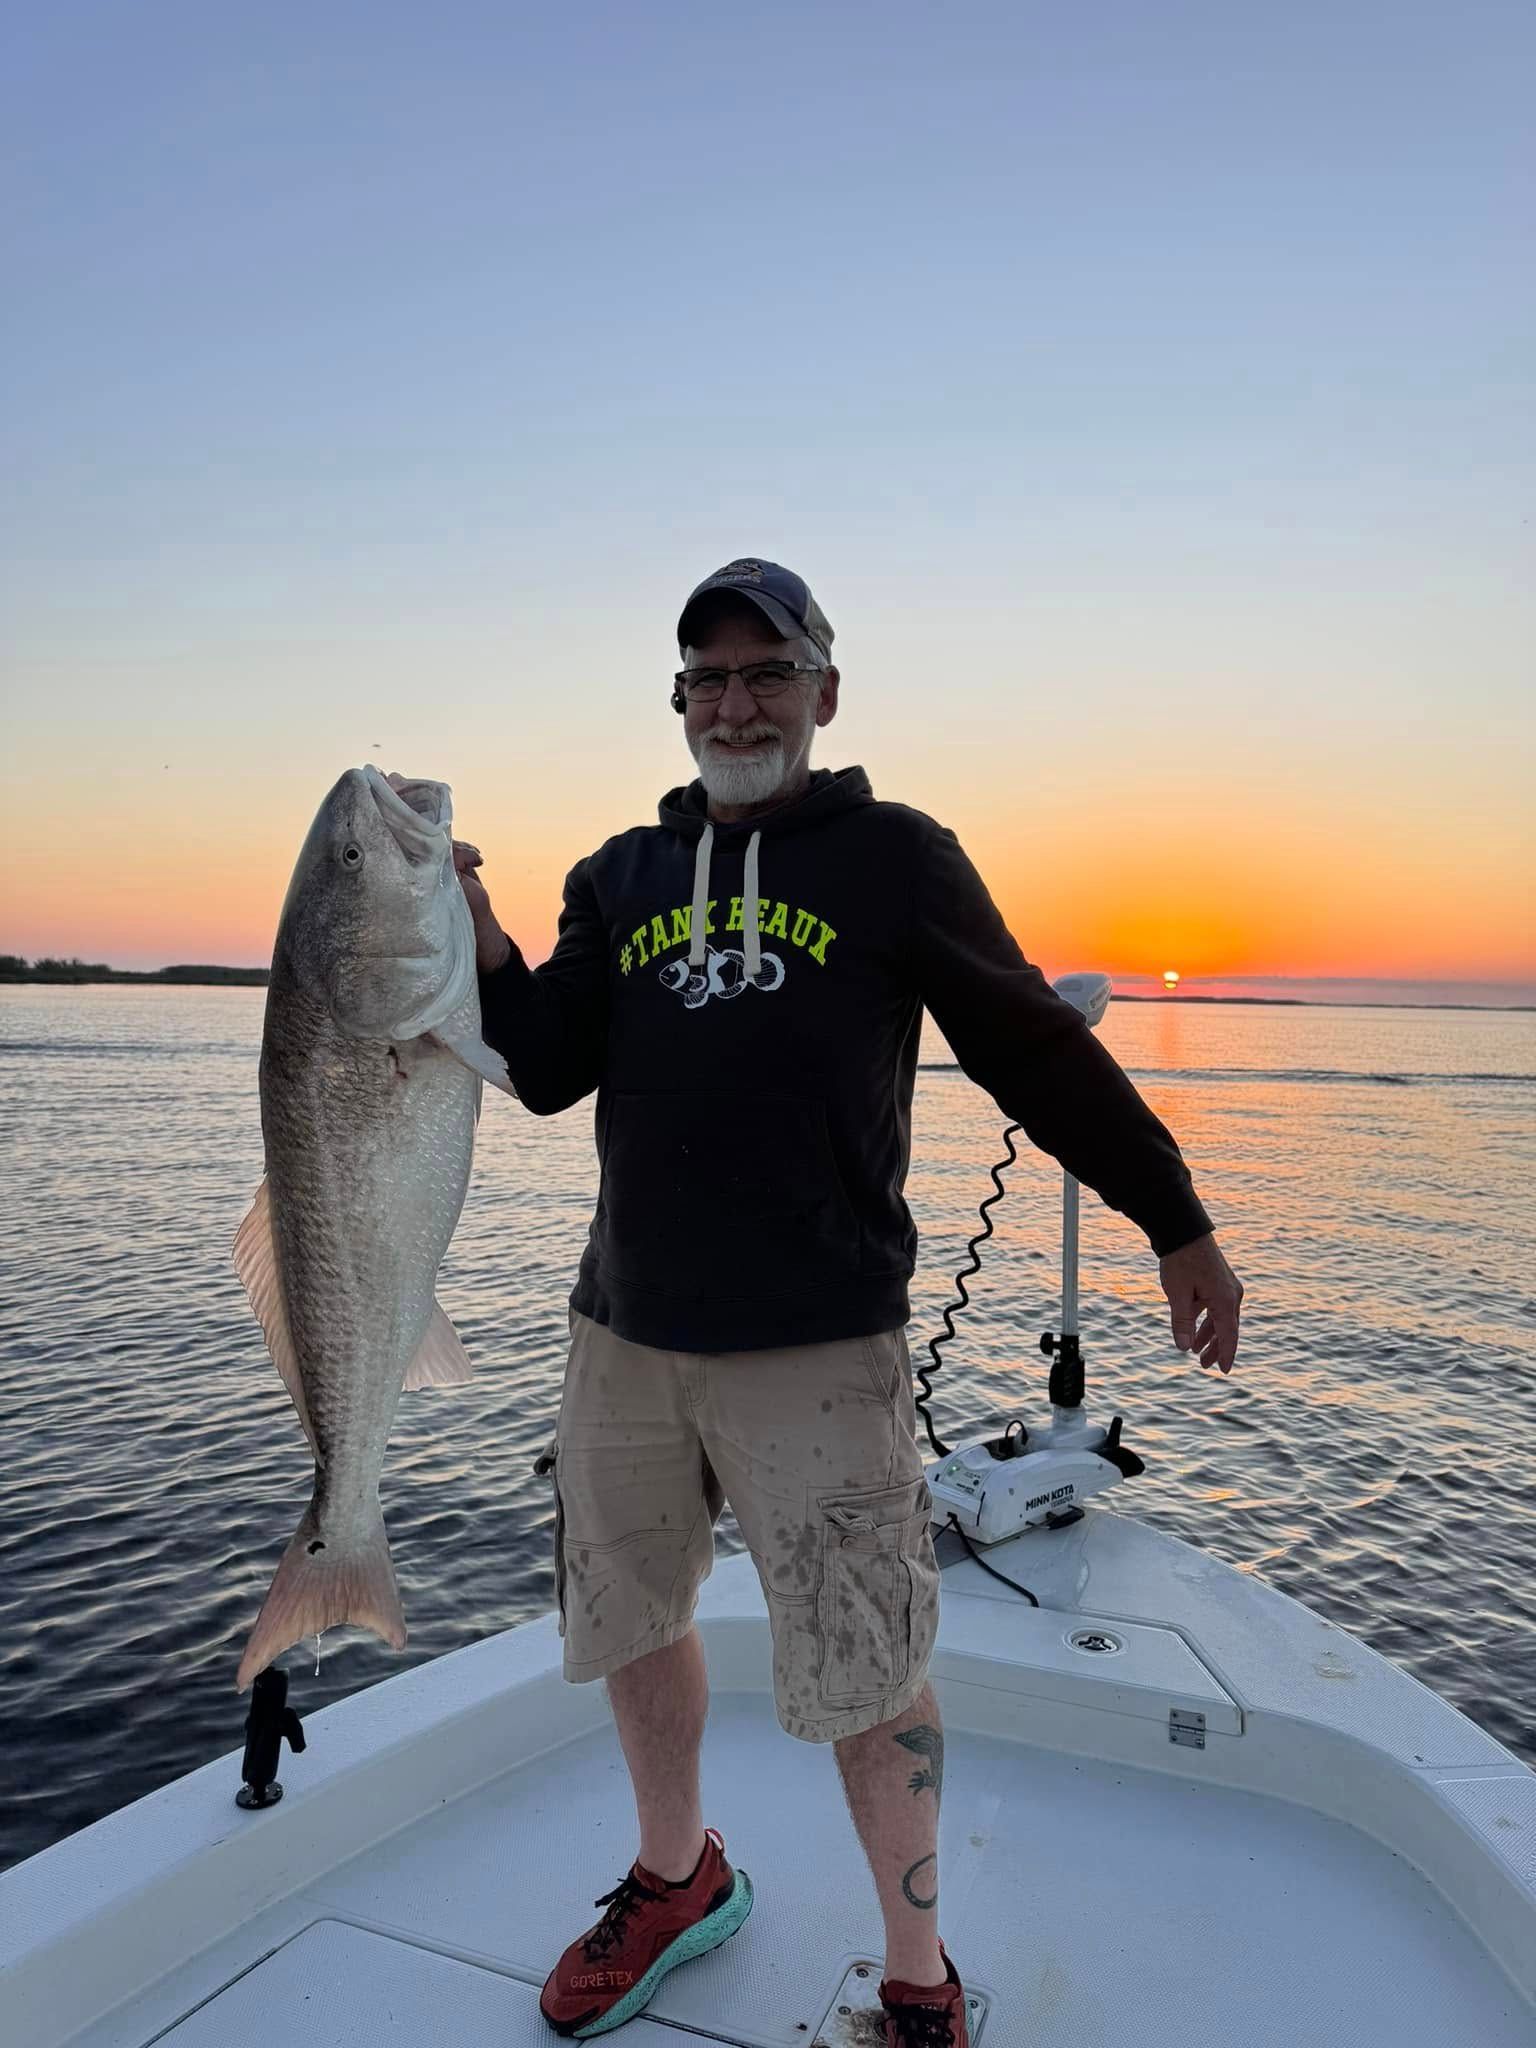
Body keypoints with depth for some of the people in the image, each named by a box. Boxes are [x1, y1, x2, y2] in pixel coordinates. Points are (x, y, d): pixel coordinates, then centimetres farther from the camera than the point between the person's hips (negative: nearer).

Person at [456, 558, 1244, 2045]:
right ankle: (678, 1880, 47)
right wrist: (478, 937, -12)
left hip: (818, 1349, -4)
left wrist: (1177, 1224, 5)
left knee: (867, 1682, 3)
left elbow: (1040, 1052, 3)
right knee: (630, 1628, 19)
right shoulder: (622, 877, 11)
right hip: (623, 1334, 5)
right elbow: (549, 1073, 4)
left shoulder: (896, 857, 1)